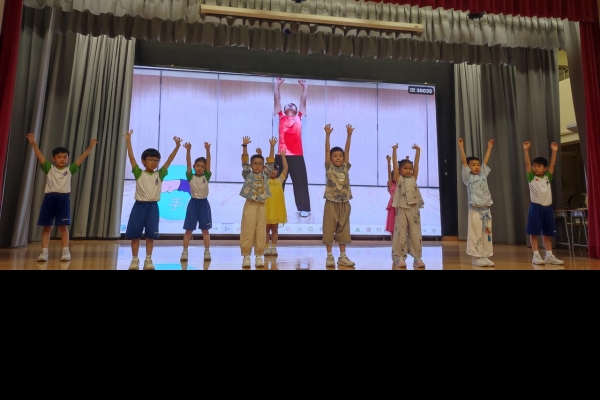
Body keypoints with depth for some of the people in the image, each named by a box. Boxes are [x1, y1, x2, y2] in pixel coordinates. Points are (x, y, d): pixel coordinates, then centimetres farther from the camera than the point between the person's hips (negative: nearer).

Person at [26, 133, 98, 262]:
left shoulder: (70, 169, 6)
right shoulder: (49, 168, 7)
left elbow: (82, 158, -1)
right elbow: (39, 156, -3)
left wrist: (90, 147, -9)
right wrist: (33, 143, -14)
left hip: (63, 198, -1)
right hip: (49, 198, 1)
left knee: (63, 226, 3)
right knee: (47, 227, 6)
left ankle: (66, 251, 7)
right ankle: (44, 252, 11)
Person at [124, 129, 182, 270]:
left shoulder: (160, 175, 2)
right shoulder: (139, 173, -2)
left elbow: (169, 161, -6)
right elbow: (131, 157, -10)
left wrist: (177, 146, -14)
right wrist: (128, 141, -18)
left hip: (153, 207, 1)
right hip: (139, 206, -1)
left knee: (150, 235, 5)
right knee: (134, 234, 4)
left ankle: (148, 260, 15)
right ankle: (135, 260, 17)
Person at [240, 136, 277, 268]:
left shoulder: (265, 175, 9)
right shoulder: (247, 174, 2)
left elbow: (271, 162, 5)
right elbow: (244, 162, -7)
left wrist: (272, 146, -2)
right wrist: (245, 146, -17)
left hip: (261, 206, 3)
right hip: (250, 206, -3)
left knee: (261, 233, 5)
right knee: (248, 232, -1)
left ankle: (259, 256, 13)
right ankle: (246, 256, 8)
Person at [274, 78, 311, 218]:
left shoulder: (299, 118, 15)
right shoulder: (281, 118, 14)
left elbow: (303, 102, 17)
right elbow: (277, 100, 14)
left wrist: (305, 87, 18)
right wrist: (277, 85, 13)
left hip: (297, 156, 0)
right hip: (282, 155, 0)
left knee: (300, 182, 2)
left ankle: (304, 208, 10)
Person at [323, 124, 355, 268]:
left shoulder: (345, 167, 7)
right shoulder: (329, 168, 0)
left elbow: (347, 149, 1)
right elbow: (327, 150, -8)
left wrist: (349, 134, -5)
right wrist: (327, 135, -15)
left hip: (344, 203, 3)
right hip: (331, 203, -3)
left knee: (343, 230, 9)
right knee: (329, 229, 1)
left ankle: (342, 257, 17)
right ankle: (330, 256, 11)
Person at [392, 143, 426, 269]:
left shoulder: (414, 178, 12)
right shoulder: (398, 179, 4)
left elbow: (417, 163, 10)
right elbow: (395, 163, -2)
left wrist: (417, 150, 7)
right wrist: (395, 150, -5)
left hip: (414, 209, 3)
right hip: (402, 209, -3)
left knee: (416, 234, 4)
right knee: (401, 234, 1)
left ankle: (417, 257, 10)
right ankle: (400, 257, 8)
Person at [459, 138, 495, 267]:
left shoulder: (483, 175, 13)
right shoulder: (468, 177, -1)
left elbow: (486, 160, 17)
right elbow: (464, 161, -7)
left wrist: (489, 147, 20)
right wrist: (461, 147, -8)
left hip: (486, 209, 5)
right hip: (475, 210, -5)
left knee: (487, 234, 8)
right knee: (476, 234, -2)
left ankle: (485, 257, 15)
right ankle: (476, 258, 5)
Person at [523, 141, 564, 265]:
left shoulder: (548, 177, 8)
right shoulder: (531, 178, 0)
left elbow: (552, 164, 0)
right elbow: (527, 163, -8)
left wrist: (554, 151, -9)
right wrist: (526, 150, -16)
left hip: (547, 208, 3)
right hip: (536, 207, -3)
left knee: (548, 233, 10)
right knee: (534, 233, -2)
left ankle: (549, 256, 18)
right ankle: (536, 255, 5)